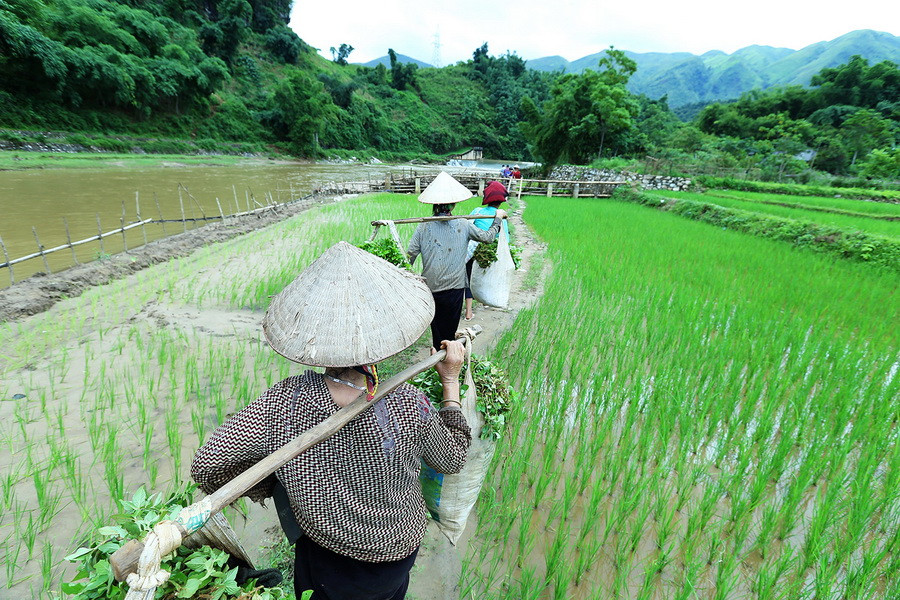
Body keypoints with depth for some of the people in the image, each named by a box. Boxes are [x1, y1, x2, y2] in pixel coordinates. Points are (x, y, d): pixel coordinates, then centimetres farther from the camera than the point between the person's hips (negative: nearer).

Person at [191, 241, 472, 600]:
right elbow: (453, 460, -13)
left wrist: (263, 487, -3)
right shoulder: (408, 406, -34)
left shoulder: (284, 402, -32)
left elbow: (206, 466, -21)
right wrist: (451, 382, -8)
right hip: (394, 556, 0)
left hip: (322, 559, 1)